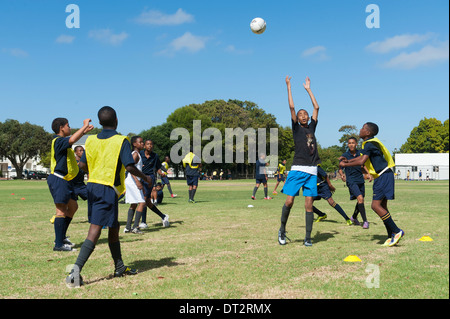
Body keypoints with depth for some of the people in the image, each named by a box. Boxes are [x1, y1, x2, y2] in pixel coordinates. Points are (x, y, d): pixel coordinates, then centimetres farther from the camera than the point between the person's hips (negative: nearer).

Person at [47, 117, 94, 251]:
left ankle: (62, 237, 26)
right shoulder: (58, 141, -15)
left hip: (66, 180, 10)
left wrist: (84, 131, 29)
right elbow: (72, 140, -35)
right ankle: (58, 244, -9)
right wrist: (85, 126, -25)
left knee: (73, 207, 17)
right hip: (58, 180, -10)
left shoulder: (62, 140, 14)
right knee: (62, 210, -11)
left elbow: (73, 139, 37)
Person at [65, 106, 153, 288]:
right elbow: (129, 167, -16)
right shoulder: (121, 141, -9)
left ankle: (119, 267, 29)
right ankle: (76, 269, -18)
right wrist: (145, 177, 1)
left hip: (92, 186, 7)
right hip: (108, 189, -7)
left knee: (114, 227, 18)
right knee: (95, 230, -9)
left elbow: (83, 165, 9)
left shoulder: (91, 140, 6)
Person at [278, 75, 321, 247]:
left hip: (312, 171, 3)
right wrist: (289, 86, 8)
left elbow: (316, 107, 19)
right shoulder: (296, 128, 9)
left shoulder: (312, 127, 17)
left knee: (309, 204, 0)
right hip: (297, 170, -3)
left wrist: (308, 89, 24)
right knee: (289, 201, -8)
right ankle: (282, 230, 13)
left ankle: (308, 238, 4)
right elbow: (292, 107, 4)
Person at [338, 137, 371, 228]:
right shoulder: (345, 155, -6)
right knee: (360, 198, -21)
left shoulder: (360, 154, 4)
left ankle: (354, 217, 38)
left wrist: (368, 174, 5)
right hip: (351, 180, -5)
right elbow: (340, 169, -2)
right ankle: (365, 221, -14)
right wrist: (342, 175, -22)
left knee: (361, 200, 13)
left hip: (360, 180, 5)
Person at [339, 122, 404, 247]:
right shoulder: (371, 143, 17)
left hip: (383, 176, -10)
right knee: (382, 206, 9)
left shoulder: (369, 144, -15)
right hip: (382, 176, 10)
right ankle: (392, 236, 11)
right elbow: (362, 157, 32)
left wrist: (345, 164, -13)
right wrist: (348, 160, 23)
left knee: (376, 205, -14)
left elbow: (361, 162, -25)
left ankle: (397, 231, -12)